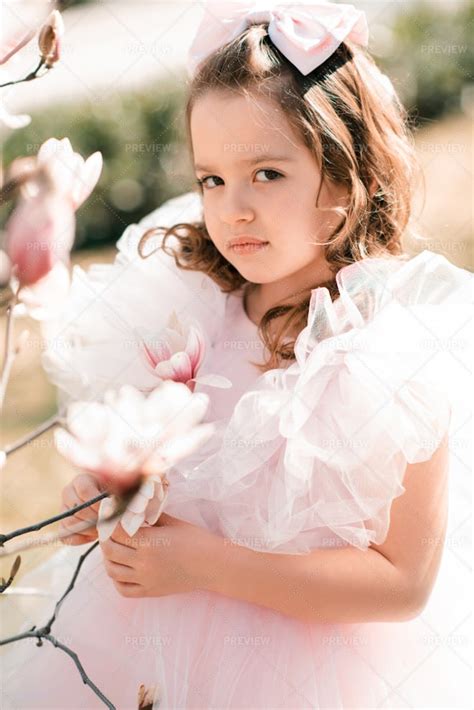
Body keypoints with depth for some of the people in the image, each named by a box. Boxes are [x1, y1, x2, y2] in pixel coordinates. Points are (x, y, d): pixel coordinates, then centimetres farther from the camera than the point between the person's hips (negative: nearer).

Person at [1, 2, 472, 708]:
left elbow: (404, 582, -19)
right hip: (150, 635, 5)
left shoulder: (406, 358, -20)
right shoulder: (194, 297, -7)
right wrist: (106, 491, -12)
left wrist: (205, 562, -23)